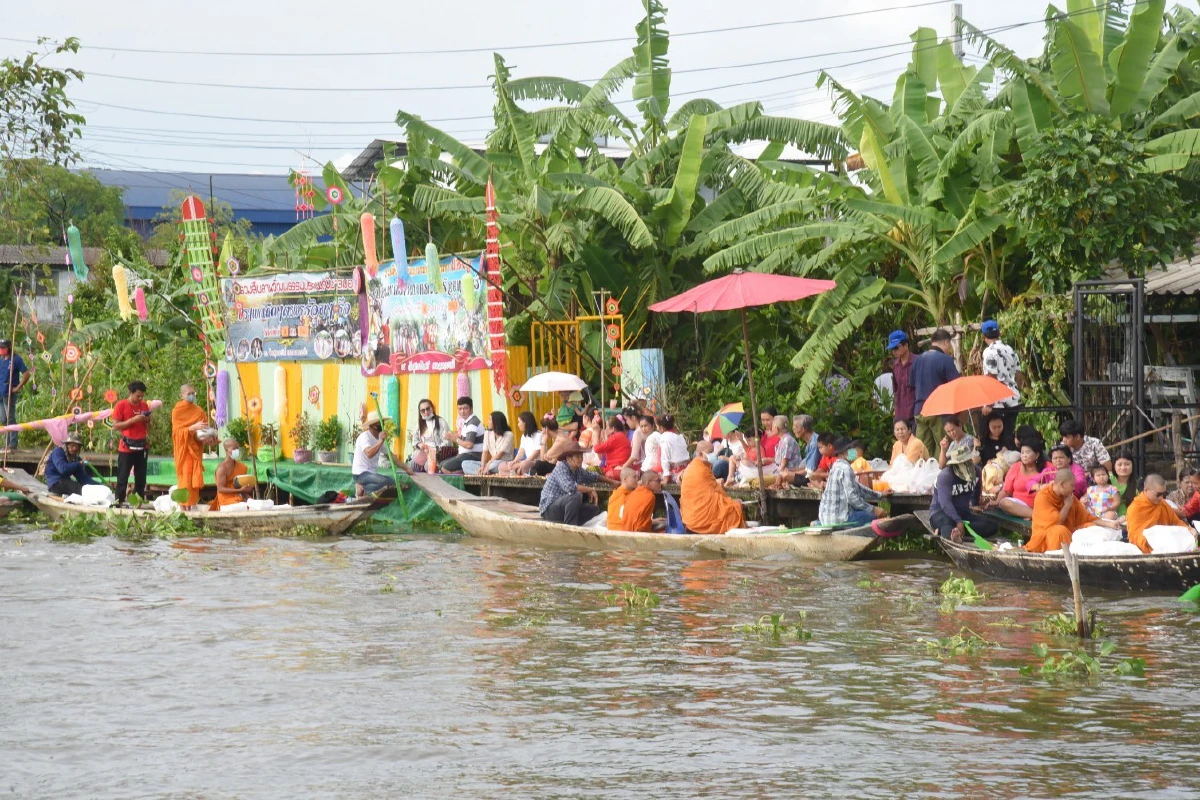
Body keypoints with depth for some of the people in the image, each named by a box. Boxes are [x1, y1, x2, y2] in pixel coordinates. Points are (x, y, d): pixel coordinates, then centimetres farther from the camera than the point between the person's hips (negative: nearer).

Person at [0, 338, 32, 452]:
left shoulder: (16, 359, -7)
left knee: (10, 419, -7)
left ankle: (12, 445, -5)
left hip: (10, 394, -8)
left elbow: (27, 374, -11)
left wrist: (18, 387, -12)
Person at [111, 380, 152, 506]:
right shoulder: (121, 405, -4)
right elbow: (115, 426, -10)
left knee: (141, 477, 4)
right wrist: (133, 420, -17)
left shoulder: (145, 406, 12)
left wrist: (147, 421, -1)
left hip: (141, 447, 5)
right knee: (123, 477, -6)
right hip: (126, 447, -5)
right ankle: (119, 502, -4)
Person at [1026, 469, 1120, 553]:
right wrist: (1067, 505, -8)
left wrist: (1108, 524, 3)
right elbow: (1056, 522, -19)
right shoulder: (1042, 497, -13)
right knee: (1060, 531, -36)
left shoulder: (1069, 497, 7)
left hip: (1067, 536, 7)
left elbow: (1087, 518, 11)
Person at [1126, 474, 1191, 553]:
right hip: (1144, 551, -6)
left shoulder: (1163, 505, 13)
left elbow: (1176, 522, 23)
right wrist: (1147, 541, -37)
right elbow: (1134, 535, -16)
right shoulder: (1134, 508, -7)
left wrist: (1188, 529, 1)